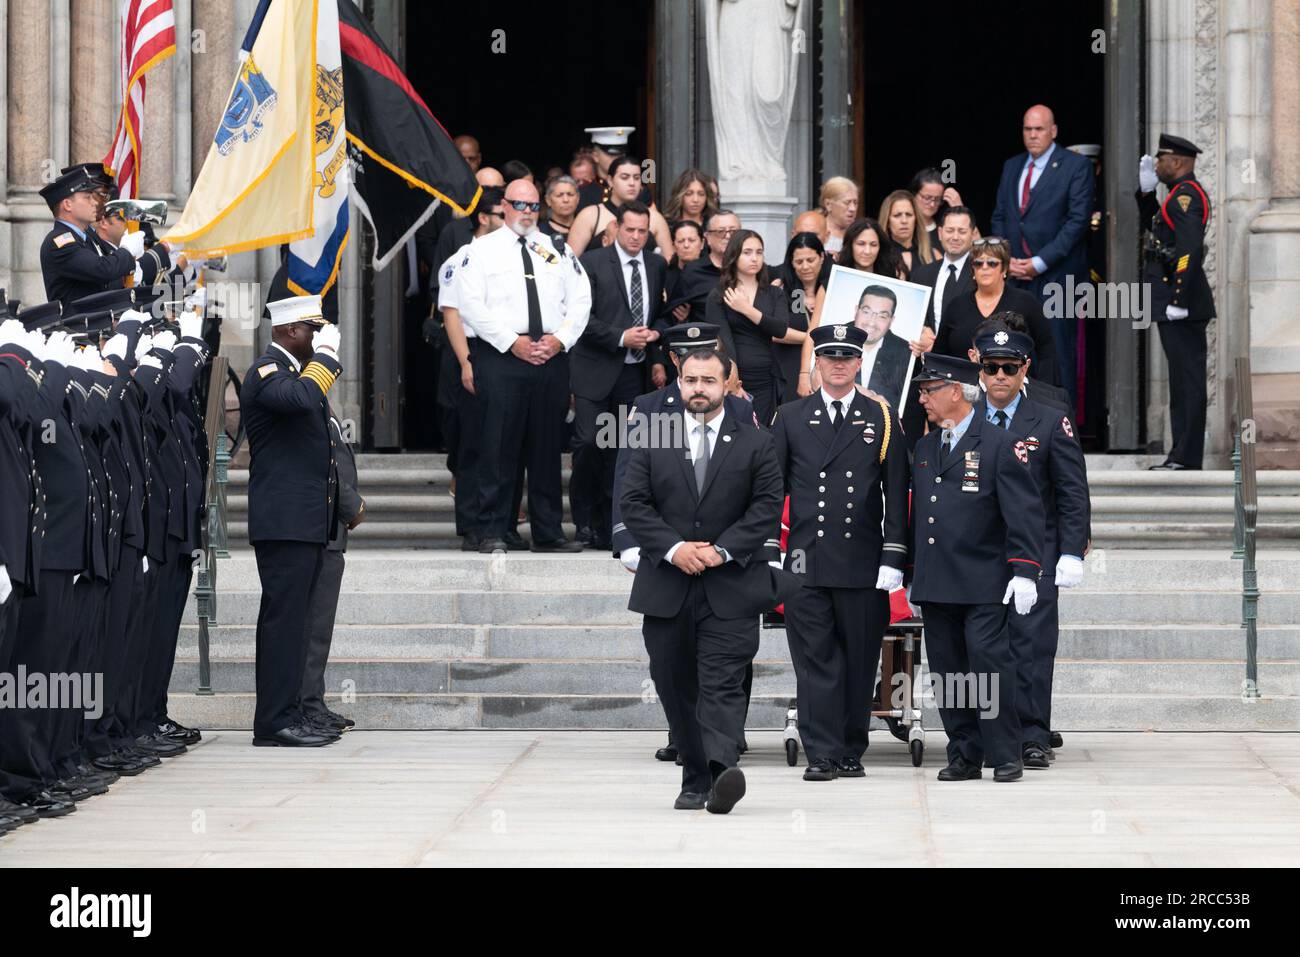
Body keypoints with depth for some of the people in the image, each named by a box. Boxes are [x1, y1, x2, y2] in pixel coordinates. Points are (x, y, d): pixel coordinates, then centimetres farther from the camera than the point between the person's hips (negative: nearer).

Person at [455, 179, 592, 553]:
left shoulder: (559, 251, 16)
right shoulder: (483, 250, 4)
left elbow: (581, 300, 10)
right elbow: (471, 305, -6)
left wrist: (560, 339, -6)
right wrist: (512, 342, -13)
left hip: (553, 358, 4)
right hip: (500, 358, -4)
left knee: (547, 448, 7)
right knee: (499, 447, -6)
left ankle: (548, 532, 12)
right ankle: (493, 532, -3)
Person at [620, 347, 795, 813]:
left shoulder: (754, 444, 5)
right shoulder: (652, 441, 9)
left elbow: (767, 507, -1)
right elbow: (634, 504, 3)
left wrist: (722, 550, -12)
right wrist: (673, 548, -11)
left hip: (731, 587, -3)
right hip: (666, 587, 3)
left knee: (722, 686, -15)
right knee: (677, 688, 8)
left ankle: (723, 770, -30)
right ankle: (695, 780, 17)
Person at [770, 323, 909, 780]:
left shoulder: (882, 419, 8)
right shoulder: (790, 417, 9)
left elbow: (896, 494, 6)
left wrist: (893, 558, -2)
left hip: (863, 565, 0)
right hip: (806, 564, 0)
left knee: (859, 661, 4)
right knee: (815, 658, -4)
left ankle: (851, 752, 13)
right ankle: (821, 755, -4)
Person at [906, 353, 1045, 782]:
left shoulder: (1001, 445, -4)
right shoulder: (924, 447, 16)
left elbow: (1024, 513, -8)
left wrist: (1024, 571, -16)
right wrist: (912, 572, 21)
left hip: (983, 585, -6)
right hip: (934, 584, 6)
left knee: (990, 663, -11)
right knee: (948, 670, 5)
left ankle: (1005, 756, -4)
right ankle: (964, 756, 11)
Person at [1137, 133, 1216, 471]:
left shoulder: (1186, 194, -15)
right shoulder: (1180, 194, 17)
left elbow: (1191, 249, -24)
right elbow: (1154, 223, 32)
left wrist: (1178, 301, -25)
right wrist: (1146, 190, 16)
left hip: (1182, 303, -11)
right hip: (1174, 302, 11)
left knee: (1187, 377, -8)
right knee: (1183, 379, 12)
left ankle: (1187, 458, -7)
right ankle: (1182, 455, 17)